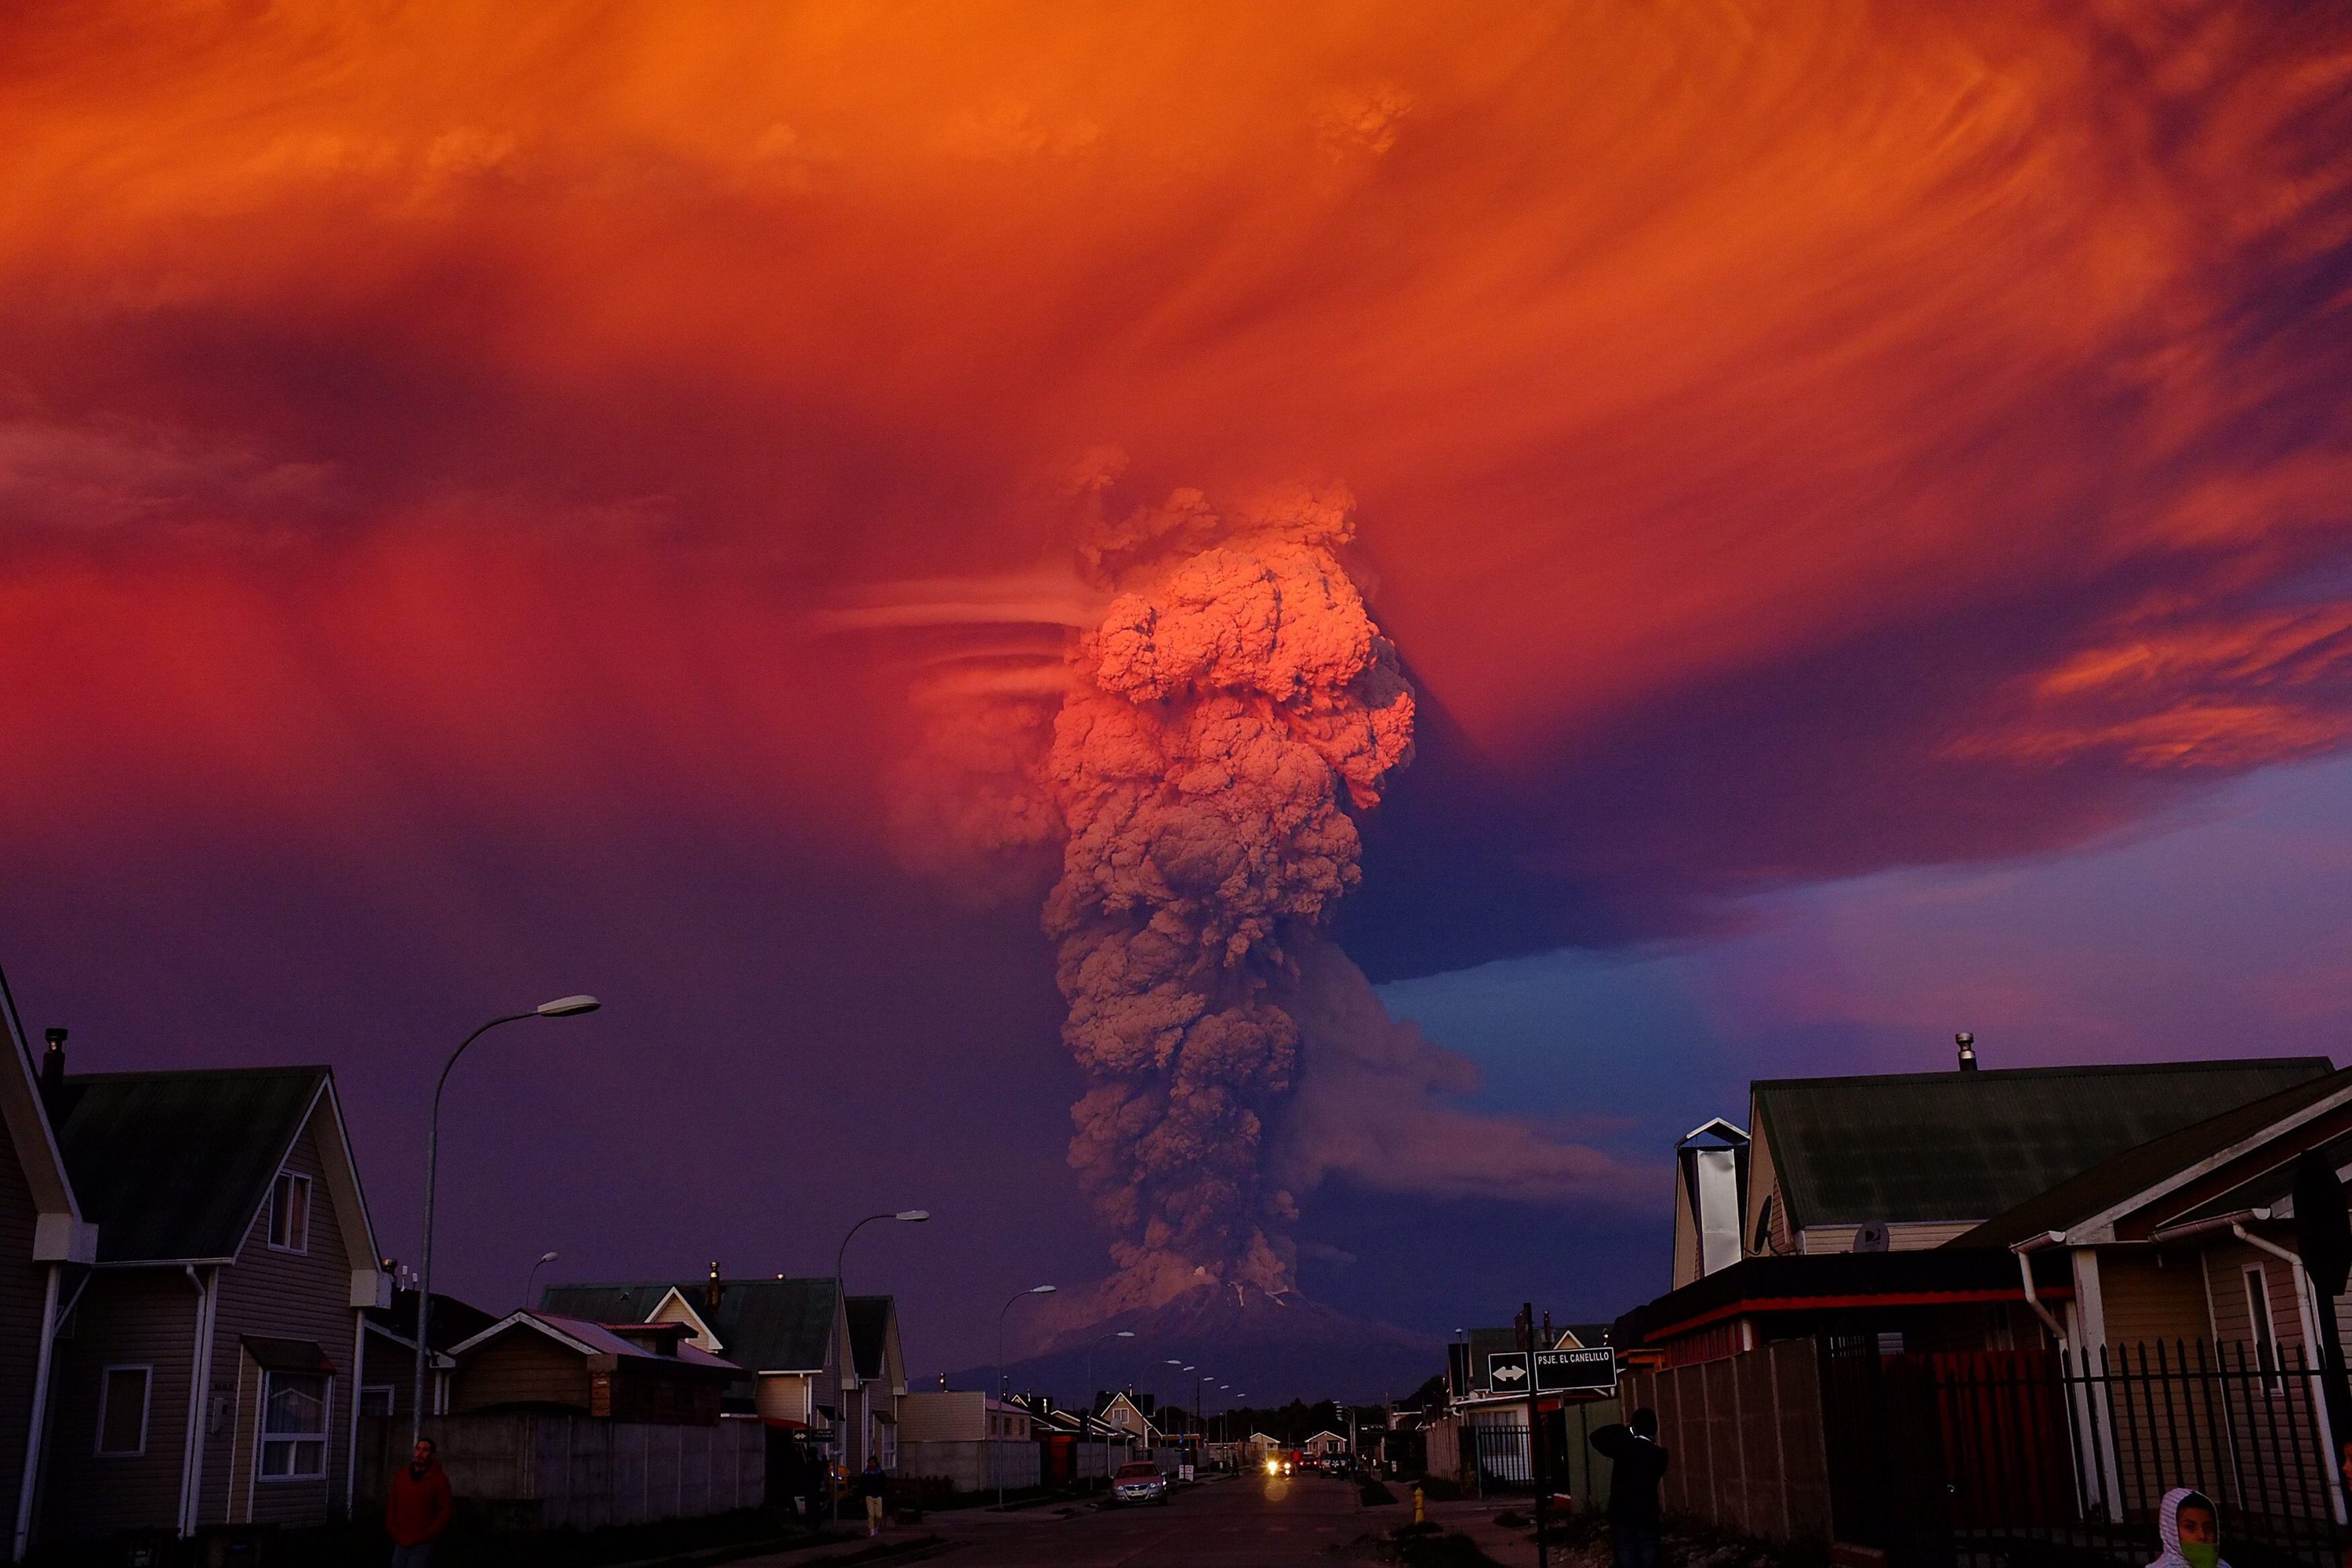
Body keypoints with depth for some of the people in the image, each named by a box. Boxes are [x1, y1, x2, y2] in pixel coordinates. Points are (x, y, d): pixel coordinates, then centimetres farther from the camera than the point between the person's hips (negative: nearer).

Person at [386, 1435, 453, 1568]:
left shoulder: (439, 1479, -4)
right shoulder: (401, 1475, 9)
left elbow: (445, 1512, -4)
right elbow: (392, 1504, 14)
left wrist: (426, 1536, -10)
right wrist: (392, 1531, 3)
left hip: (422, 1545, -4)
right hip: (400, 1543, 4)